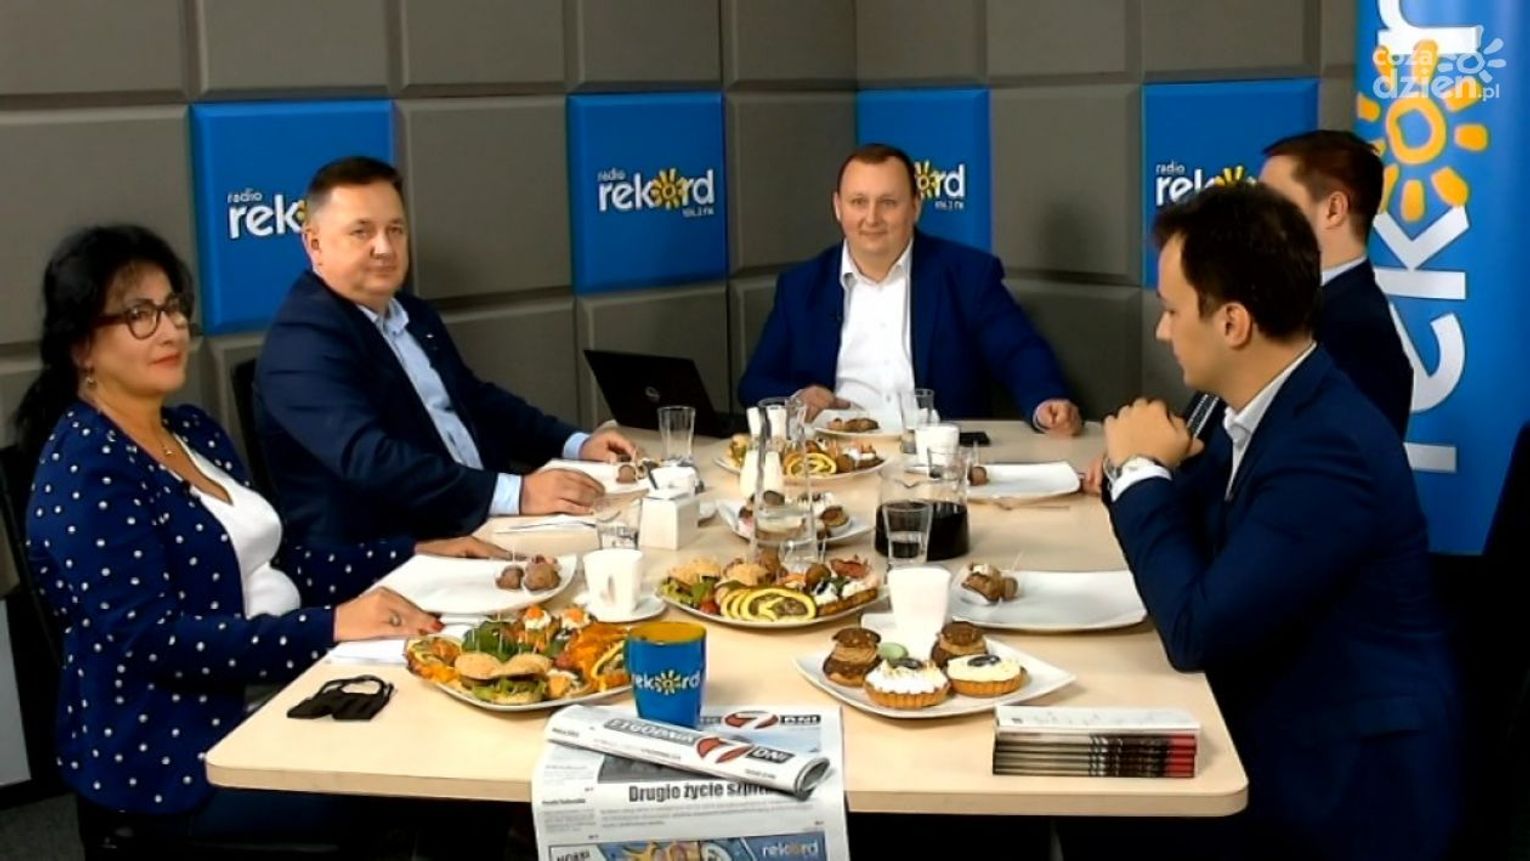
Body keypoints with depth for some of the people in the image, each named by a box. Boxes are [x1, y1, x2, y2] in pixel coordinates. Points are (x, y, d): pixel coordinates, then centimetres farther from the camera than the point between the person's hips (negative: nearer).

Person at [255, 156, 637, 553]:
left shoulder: (414, 316, 15)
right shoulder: (301, 342, -13)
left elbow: (477, 402, 22)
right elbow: (370, 461, -26)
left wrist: (575, 444, 6)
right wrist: (515, 493, -32)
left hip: (477, 527, 9)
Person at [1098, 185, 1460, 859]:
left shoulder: (1328, 450, -26)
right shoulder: (1264, 410, 1)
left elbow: (1196, 632, -25)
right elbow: (1193, 542, 11)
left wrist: (1143, 472, -15)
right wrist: (1146, 472, -8)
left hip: (1345, 784, -7)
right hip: (1278, 737, 7)